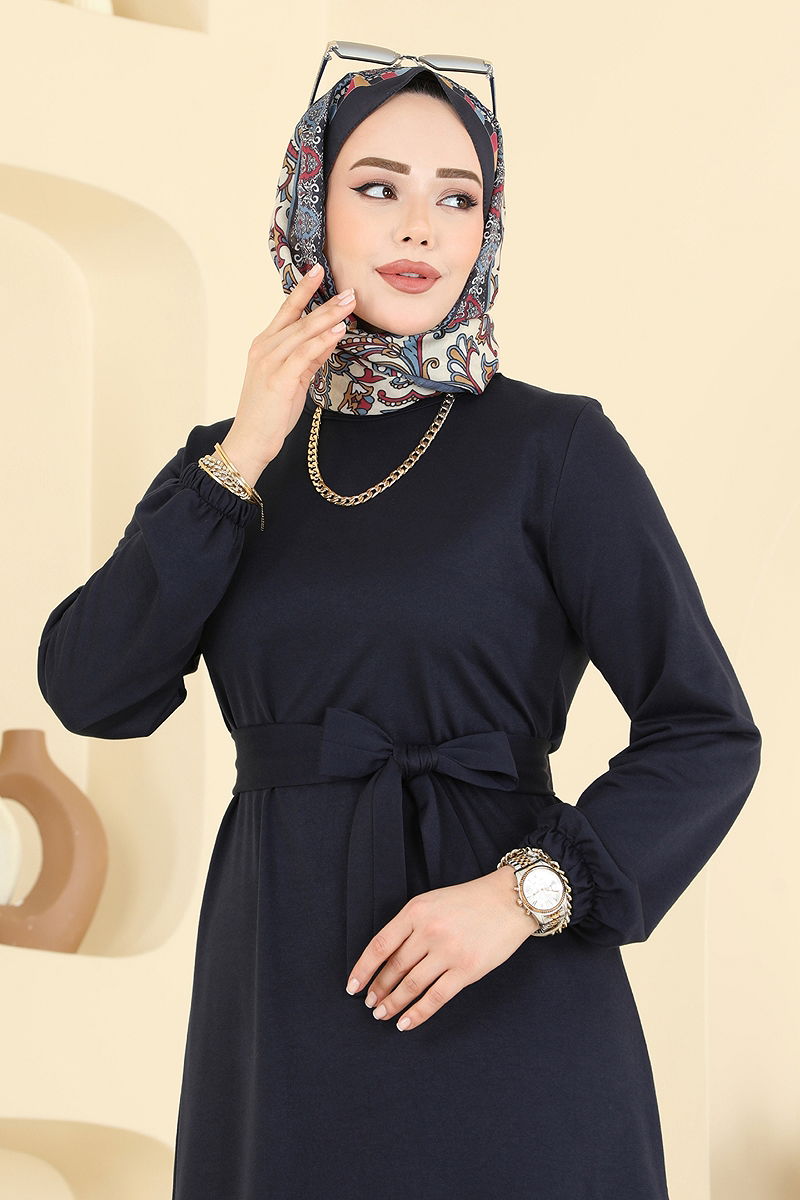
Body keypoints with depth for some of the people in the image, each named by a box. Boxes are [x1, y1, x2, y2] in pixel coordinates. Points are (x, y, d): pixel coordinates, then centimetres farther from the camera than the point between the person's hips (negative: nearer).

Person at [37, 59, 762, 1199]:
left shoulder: (553, 445, -5)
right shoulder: (237, 460, 7)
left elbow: (707, 734, -7)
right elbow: (90, 692, -6)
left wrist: (528, 891, -20)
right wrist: (242, 460, -10)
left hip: (494, 1008, -3)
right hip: (276, 997, 4)